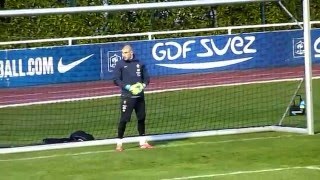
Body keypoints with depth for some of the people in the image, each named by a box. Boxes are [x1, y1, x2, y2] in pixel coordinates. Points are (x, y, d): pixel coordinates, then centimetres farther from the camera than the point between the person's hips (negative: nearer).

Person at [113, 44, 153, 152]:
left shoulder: (139, 64, 9)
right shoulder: (120, 64, -1)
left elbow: (146, 77, 15)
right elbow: (116, 80, -5)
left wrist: (144, 84, -7)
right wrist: (128, 87, -18)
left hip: (140, 96, 4)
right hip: (127, 96, -4)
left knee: (141, 118, 10)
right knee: (124, 119, -6)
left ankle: (143, 142, 21)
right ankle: (119, 144, 1)